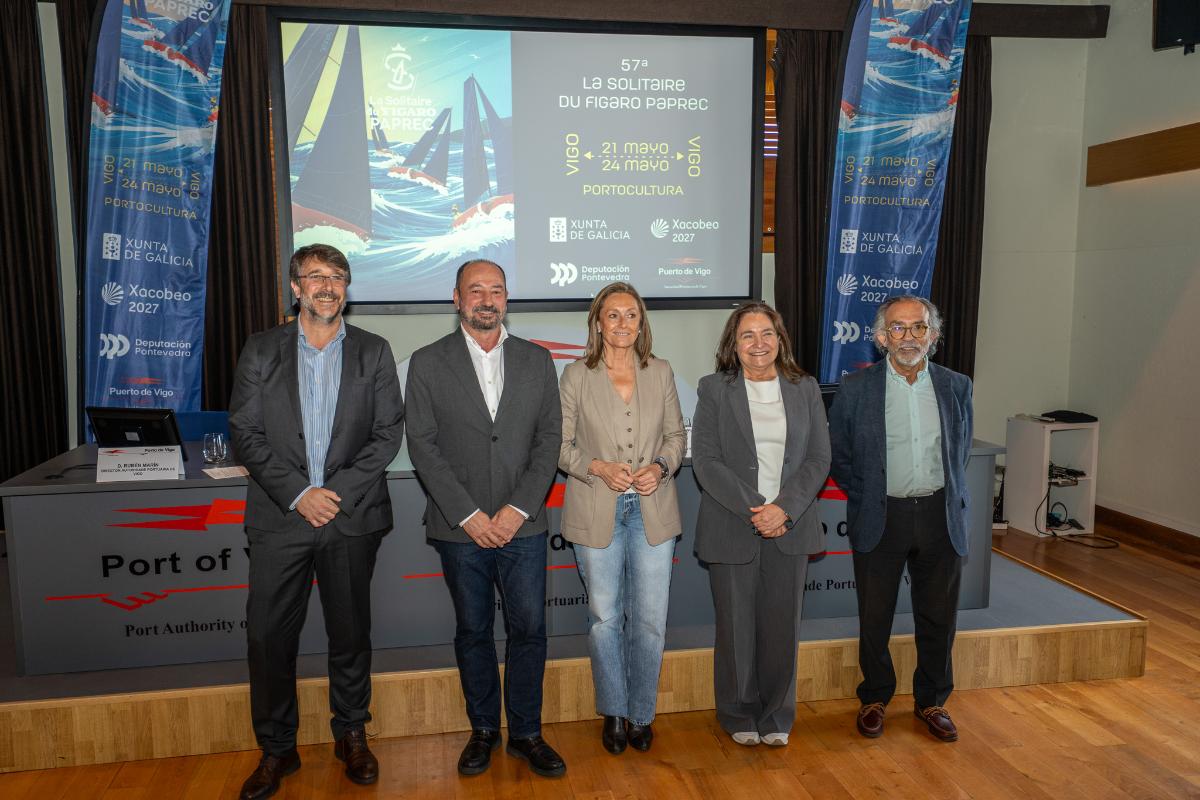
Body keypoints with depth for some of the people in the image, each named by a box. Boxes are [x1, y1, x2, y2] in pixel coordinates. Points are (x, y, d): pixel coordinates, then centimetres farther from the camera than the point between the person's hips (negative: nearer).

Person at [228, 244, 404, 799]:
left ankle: (351, 735, 29)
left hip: (352, 518, 0)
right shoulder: (262, 351, 5)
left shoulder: (374, 352, 5)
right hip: (280, 518, 0)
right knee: (268, 635, 3)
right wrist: (297, 493, -11)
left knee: (350, 632, 10)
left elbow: (388, 432, 0)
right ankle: (276, 749, 21)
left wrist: (337, 491, -11)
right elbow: (245, 435, -1)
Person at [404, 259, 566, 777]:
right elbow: (422, 445, -5)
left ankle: (526, 733, 23)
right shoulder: (427, 364, 1)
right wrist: (468, 515, -11)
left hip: (522, 525, 1)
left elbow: (549, 438, 2)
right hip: (459, 528, -1)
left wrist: (518, 509, -8)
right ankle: (483, 729, 29)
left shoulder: (536, 360, 6)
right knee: (473, 631, 12)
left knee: (529, 629, 6)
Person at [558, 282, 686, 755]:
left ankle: (641, 714, 26)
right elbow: (561, 444, 0)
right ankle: (614, 712, 28)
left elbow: (676, 436, 11)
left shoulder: (661, 373, 5)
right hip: (597, 513, -1)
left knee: (650, 621, 6)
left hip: (653, 511, 2)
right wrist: (598, 467, -16)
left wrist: (660, 466, -9)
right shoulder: (576, 375, -1)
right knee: (605, 618, 8)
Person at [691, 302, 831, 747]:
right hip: (732, 528, -2)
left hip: (789, 525, 2)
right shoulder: (714, 390, 0)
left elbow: (819, 458, 3)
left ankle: (776, 717, 27)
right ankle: (739, 716, 26)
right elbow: (705, 460, -7)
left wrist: (784, 508, -11)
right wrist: (752, 510, -14)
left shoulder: (805, 389, 7)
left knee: (783, 624, 8)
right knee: (736, 626, 6)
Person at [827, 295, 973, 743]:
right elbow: (838, 455, 3)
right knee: (875, 618, 10)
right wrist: (867, 500, 0)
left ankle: (932, 701, 33)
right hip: (880, 518, -2)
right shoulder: (857, 388, -6)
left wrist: (949, 499, 9)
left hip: (940, 517, 2)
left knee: (939, 617, 12)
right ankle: (874, 699, 31)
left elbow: (961, 450, 15)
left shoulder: (956, 386, 2)